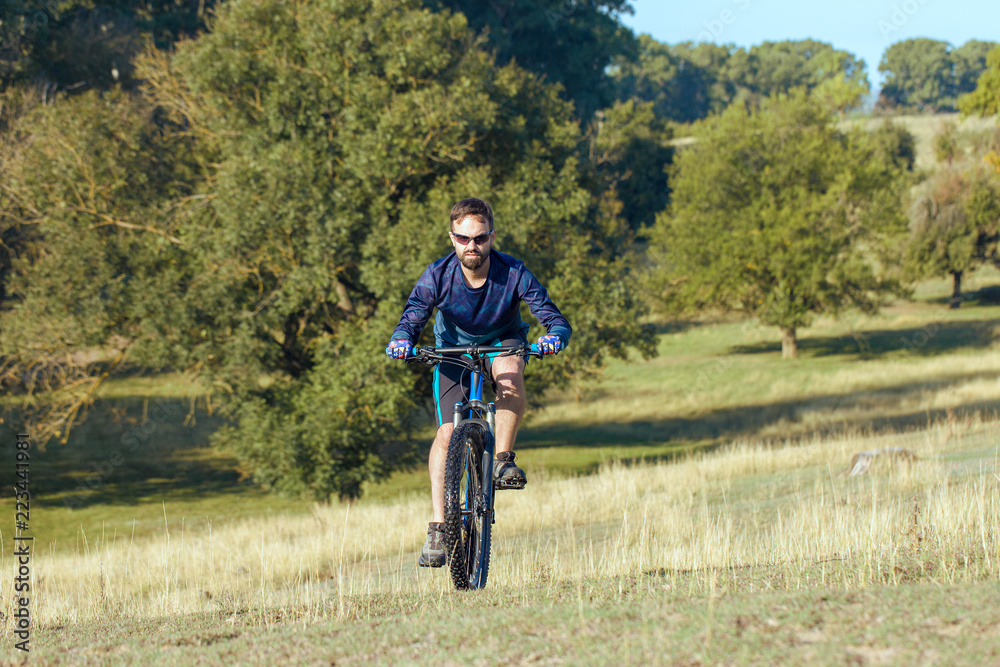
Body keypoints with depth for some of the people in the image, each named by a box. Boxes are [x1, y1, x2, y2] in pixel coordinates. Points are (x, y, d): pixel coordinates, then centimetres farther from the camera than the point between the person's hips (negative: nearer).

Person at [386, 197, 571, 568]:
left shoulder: (512, 273, -28)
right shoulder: (438, 277, -26)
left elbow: (555, 319, -31)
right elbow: (411, 320, -29)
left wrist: (554, 337, -54)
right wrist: (401, 342, -53)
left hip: (503, 341, -1)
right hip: (454, 347, 1)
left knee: (510, 373, -37)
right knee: (447, 432, -13)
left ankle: (504, 459, -21)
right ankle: (438, 527, -9)